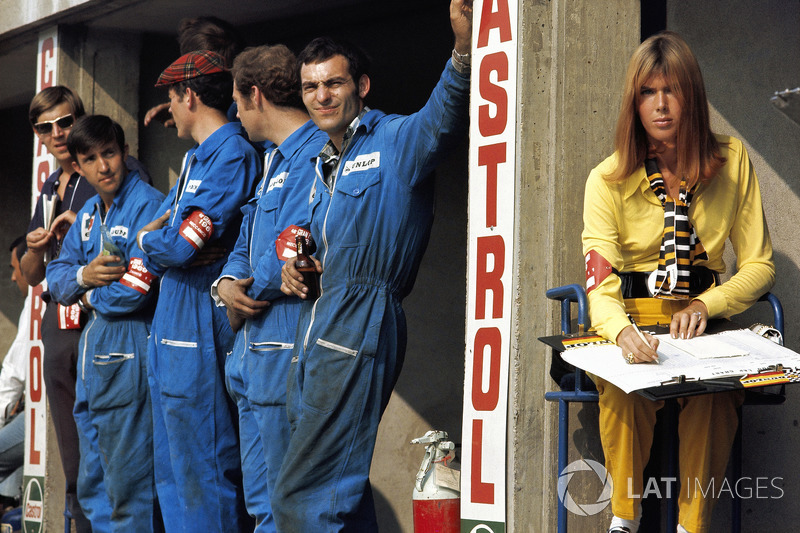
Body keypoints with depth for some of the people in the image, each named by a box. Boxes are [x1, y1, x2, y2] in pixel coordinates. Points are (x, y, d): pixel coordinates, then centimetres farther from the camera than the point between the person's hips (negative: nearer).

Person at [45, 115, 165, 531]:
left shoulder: (147, 206, -13)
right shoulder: (88, 214, 14)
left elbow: (134, 290, -21)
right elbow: (56, 276, 12)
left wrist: (91, 298, -3)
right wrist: (83, 276, -10)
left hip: (128, 352, -9)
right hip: (92, 350, 9)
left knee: (128, 484, -4)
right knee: (92, 485, 15)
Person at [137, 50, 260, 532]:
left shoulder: (233, 155, -14)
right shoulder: (197, 157, 16)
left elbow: (180, 245, -20)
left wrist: (148, 239, 0)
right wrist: (156, 234, 2)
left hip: (201, 327, -10)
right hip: (171, 329, 10)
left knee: (205, 470, -8)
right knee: (173, 470, 13)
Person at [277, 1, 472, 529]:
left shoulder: (395, 140, -5)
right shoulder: (324, 166, 22)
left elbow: (445, 115, -26)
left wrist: (464, 50, -46)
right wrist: (295, 266, 11)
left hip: (360, 330, -9)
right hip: (315, 336, 9)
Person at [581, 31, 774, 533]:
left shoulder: (732, 161, 3)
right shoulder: (609, 180, -3)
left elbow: (760, 265, 6)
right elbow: (601, 284, -14)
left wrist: (706, 304, -15)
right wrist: (623, 332, -39)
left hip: (701, 325, 1)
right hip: (630, 321, -1)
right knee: (625, 386, -34)